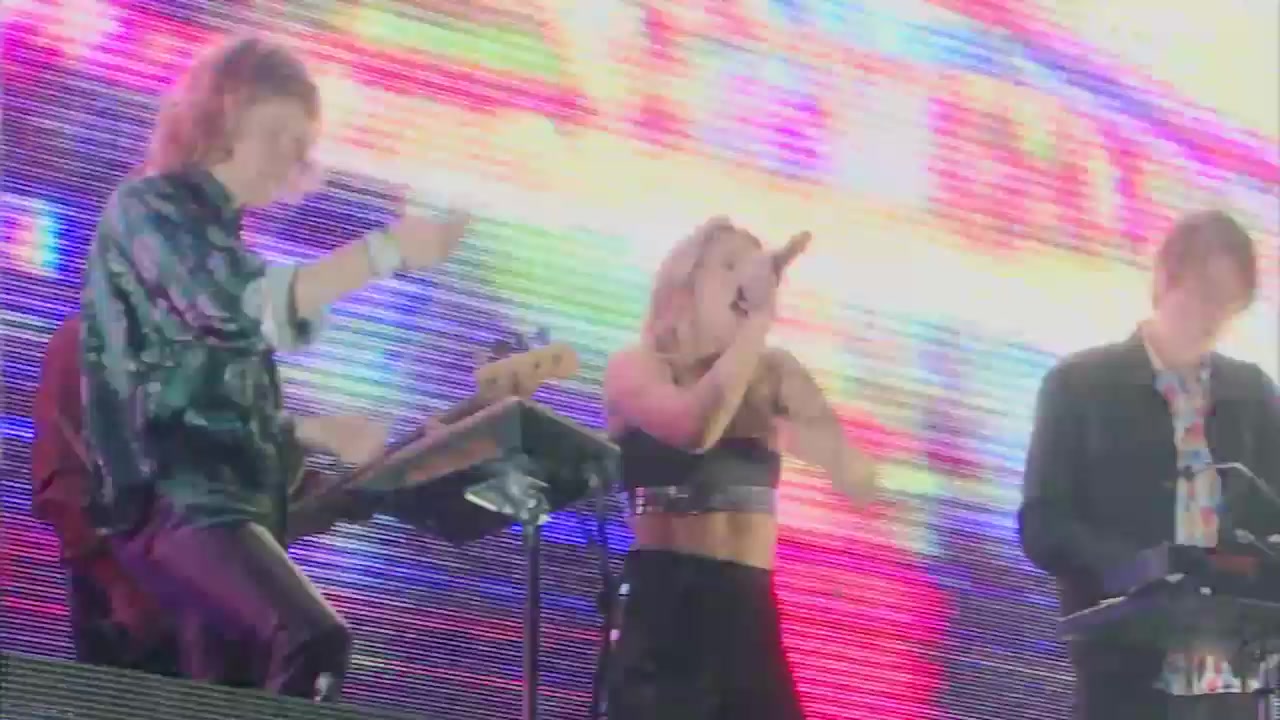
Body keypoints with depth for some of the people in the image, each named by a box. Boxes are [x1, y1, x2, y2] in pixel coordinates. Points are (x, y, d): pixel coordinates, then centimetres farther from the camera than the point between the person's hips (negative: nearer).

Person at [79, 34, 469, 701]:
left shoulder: (216, 232, 24)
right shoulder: (146, 208, -3)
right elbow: (238, 308, -23)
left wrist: (316, 432, 17)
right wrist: (387, 251, -28)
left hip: (230, 501, 10)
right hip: (175, 498, -10)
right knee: (314, 643, -31)